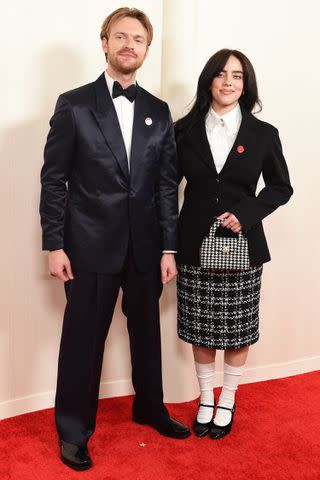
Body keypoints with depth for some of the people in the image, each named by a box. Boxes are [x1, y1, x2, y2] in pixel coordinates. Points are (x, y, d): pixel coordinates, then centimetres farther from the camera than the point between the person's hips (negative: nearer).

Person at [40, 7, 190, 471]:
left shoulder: (158, 111, 8)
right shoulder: (73, 104, -2)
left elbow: (167, 184, 6)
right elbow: (53, 180, -3)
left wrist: (169, 248, 2)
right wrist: (54, 245, -8)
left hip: (145, 245, 4)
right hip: (91, 245, -3)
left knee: (147, 330, 17)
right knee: (83, 338, 5)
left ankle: (150, 407, 38)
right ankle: (74, 429, 23)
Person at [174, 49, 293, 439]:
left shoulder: (263, 135, -1)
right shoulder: (185, 131, 0)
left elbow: (281, 188, 6)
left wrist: (246, 213, -11)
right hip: (195, 245, 1)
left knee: (237, 332, 10)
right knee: (200, 330, 11)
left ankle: (227, 402, 32)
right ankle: (205, 400, 32)